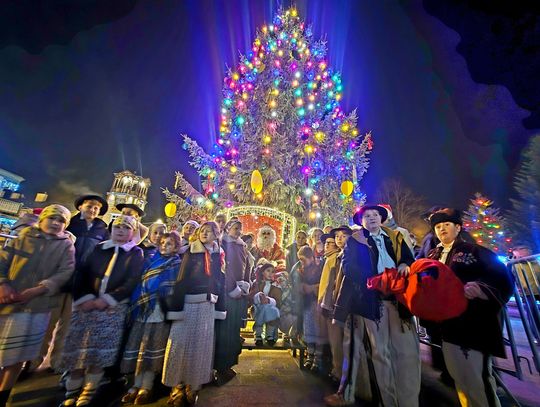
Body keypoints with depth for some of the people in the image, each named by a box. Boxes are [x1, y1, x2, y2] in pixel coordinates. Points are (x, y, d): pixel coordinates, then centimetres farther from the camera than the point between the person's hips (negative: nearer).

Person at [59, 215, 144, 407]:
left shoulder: (136, 253, 0)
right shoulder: (98, 248, 10)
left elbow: (132, 281, -8)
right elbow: (82, 273, 6)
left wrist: (106, 299, -14)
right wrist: (84, 298, -8)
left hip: (114, 308, -2)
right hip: (86, 304, 3)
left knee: (101, 351, -1)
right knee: (78, 348, 4)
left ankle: (88, 392, 18)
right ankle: (72, 391, 23)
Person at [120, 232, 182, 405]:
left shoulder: (177, 264, 3)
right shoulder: (152, 260, 15)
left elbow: (172, 288, -4)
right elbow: (141, 282, 15)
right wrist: (137, 303, 7)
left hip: (159, 308, -4)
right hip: (142, 307, 5)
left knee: (152, 347, -1)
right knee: (139, 347, 7)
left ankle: (147, 386, 11)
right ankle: (137, 385, 20)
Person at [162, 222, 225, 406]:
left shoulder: (219, 256, 6)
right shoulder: (191, 252, -1)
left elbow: (221, 282, 6)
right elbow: (181, 280, -6)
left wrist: (219, 308, 3)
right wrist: (176, 307, -11)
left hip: (207, 305, 2)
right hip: (188, 303, -2)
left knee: (201, 344, 10)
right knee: (180, 342, 0)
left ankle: (194, 385, 26)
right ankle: (178, 386, 18)